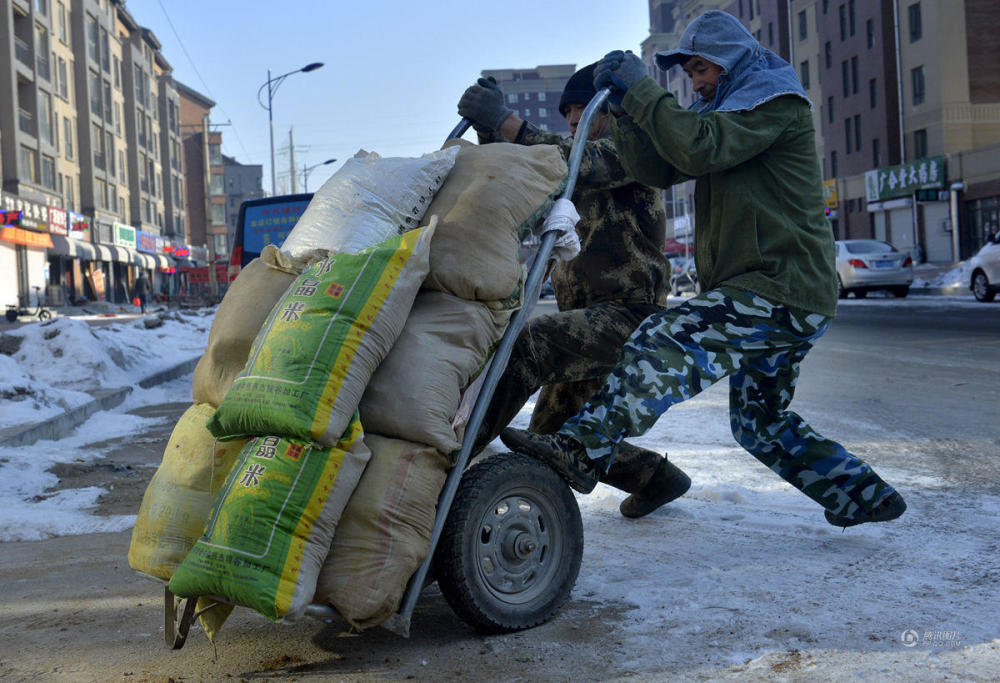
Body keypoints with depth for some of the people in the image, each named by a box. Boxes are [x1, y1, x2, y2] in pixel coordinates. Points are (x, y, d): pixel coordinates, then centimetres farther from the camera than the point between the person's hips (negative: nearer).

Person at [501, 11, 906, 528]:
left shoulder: (774, 99, -5)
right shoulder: (722, 110, 24)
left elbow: (700, 149, -24)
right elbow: (656, 170, 10)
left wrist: (643, 89, -17)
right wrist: (626, 106, -3)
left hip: (783, 291, -11)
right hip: (781, 296, 11)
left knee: (664, 342, -27)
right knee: (762, 423, 19)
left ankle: (582, 449, -36)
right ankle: (865, 496, 29)